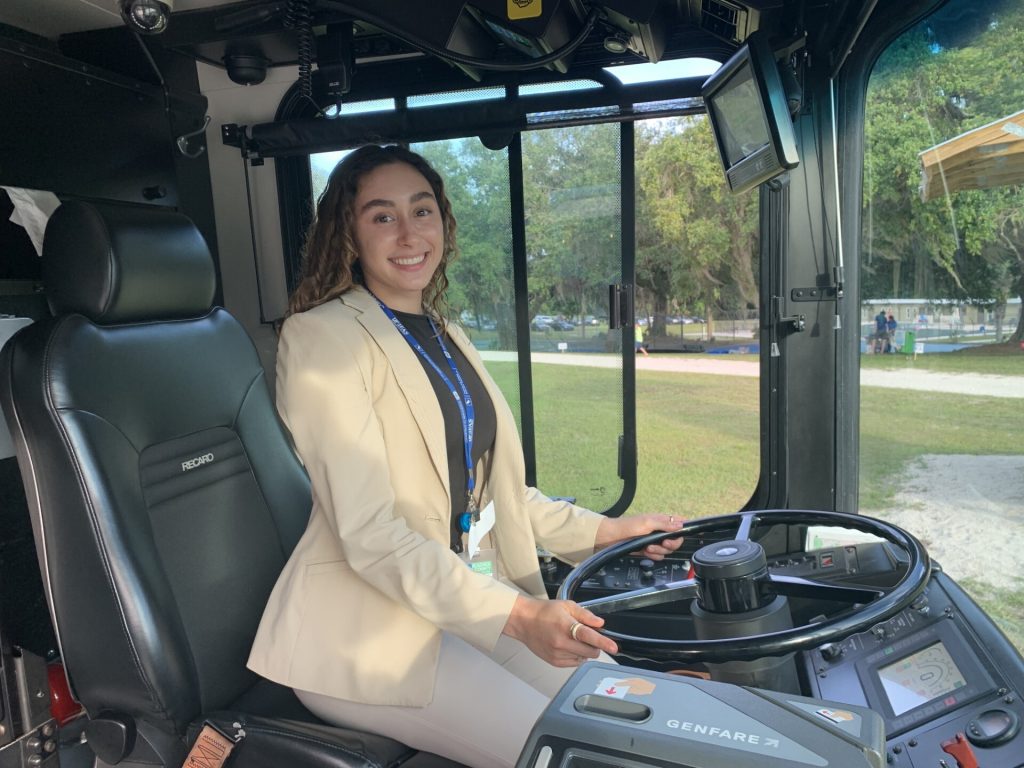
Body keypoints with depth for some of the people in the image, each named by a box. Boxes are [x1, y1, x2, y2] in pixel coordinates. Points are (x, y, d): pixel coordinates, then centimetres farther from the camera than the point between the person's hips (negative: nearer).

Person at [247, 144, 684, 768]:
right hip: (366, 628, -7)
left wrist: (604, 531, 6)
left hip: (473, 594, 7)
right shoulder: (319, 336, -14)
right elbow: (369, 533, -21)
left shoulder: (445, 337, 11)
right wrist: (516, 617, -27)